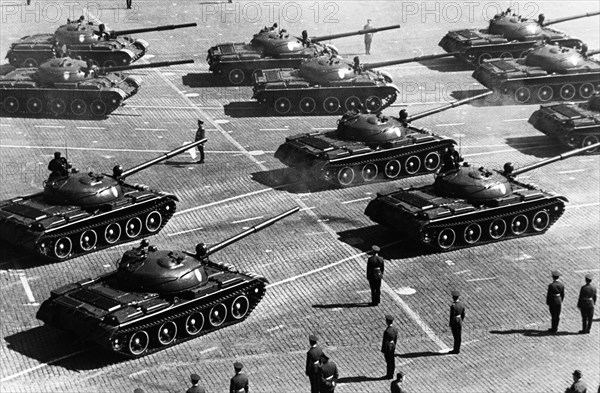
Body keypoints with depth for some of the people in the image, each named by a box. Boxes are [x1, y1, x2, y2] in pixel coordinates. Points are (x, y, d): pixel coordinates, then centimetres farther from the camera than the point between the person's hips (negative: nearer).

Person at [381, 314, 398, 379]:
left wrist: (383, 350, -12)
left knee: (389, 362, 7)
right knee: (392, 361, 18)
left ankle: (389, 375, 20)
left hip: (387, 347, -7)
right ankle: (391, 374, 31)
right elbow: (396, 339, 6)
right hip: (393, 346, 7)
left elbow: (385, 342, -23)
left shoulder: (387, 331, -30)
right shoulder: (395, 329, -6)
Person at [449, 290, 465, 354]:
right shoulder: (462, 305, -3)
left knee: (456, 336, 2)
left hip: (454, 322, -6)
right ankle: (457, 349, 22)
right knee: (459, 336, 13)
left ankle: (456, 350, 10)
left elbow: (452, 316, -19)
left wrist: (450, 325, -10)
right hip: (459, 320, 6)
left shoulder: (453, 306, -24)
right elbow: (463, 314, 6)